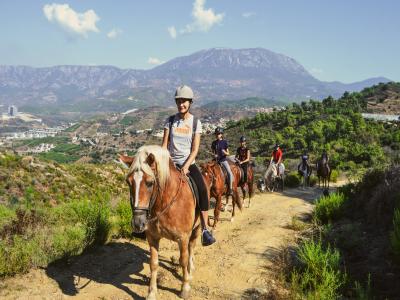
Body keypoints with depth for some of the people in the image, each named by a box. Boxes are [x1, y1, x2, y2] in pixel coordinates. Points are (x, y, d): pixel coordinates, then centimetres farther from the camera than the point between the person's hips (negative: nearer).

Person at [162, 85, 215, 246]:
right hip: (171, 162, 2)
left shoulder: (195, 122, 1)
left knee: (202, 189, -25)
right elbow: (164, 145, 2)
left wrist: (186, 166, -18)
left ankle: (205, 230, -22)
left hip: (189, 163, -1)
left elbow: (195, 149, -5)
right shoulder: (170, 121, 4)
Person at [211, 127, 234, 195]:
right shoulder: (214, 143, 6)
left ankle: (230, 189, -13)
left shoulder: (224, 142, -1)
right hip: (216, 160, 3)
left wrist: (225, 152, -21)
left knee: (230, 173, -21)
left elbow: (228, 153, 1)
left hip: (223, 160, -3)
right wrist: (214, 155, -8)